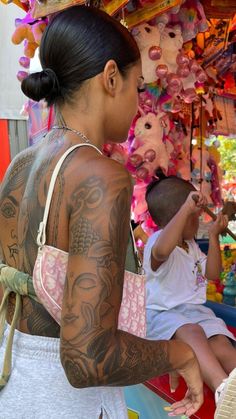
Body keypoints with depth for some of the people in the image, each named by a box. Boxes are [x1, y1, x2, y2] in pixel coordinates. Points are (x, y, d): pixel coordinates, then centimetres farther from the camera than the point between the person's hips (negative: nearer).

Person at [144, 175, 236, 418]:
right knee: (192, 332, -41)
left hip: (195, 310, 8)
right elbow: (162, 250, -41)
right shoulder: (158, 241, -14)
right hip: (162, 314, -7)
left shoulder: (191, 245, 18)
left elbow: (212, 274, 22)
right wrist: (186, 207, -39)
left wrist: (214, 236, 14)